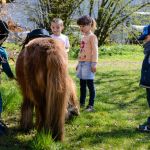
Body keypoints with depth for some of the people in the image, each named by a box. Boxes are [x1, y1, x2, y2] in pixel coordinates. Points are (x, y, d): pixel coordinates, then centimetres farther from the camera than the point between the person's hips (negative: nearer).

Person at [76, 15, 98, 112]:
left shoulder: (92, 36, -10)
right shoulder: (83, 37, 15)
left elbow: (95, 51, -15)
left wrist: (94, 64, -20)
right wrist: (79, 63, 22)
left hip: (88, 63, -8)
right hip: (82, 63, 8)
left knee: (90, 84, -4)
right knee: (82, 84, 14)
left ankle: (91, 105, -1)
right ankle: (82, 103, 24)